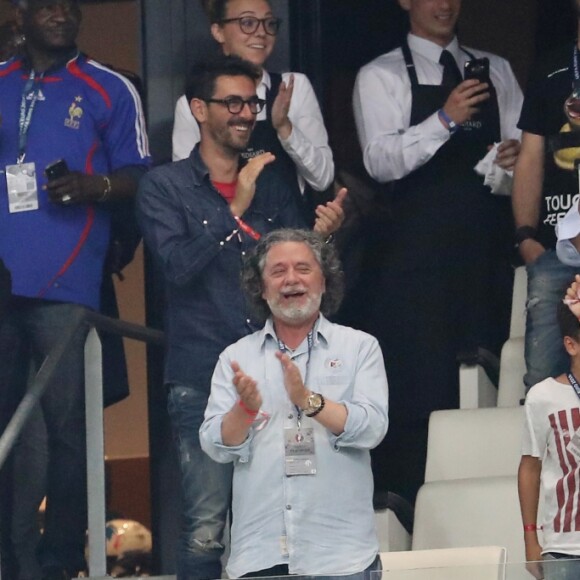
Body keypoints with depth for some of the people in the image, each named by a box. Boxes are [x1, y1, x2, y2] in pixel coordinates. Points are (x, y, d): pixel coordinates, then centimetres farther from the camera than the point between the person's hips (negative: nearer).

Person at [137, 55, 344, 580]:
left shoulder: (273, 185, 15)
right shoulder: (165, 187, 3)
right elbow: (177, 266, -11)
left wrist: (323, 235, -6)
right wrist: (235, 211, -14)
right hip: (203, 378, -4)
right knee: (206, 527, -8)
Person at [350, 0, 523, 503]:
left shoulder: (496, 71, 16)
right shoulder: (381, 77, 2)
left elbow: (520, 143, 13)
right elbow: (381, 161, -11)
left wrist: (517, 156, -10)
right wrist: (445, 120, -23)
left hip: (486, 247, 4)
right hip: (418, 249, -4)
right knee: (419, 383, -7)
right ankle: (409, 507, -2)